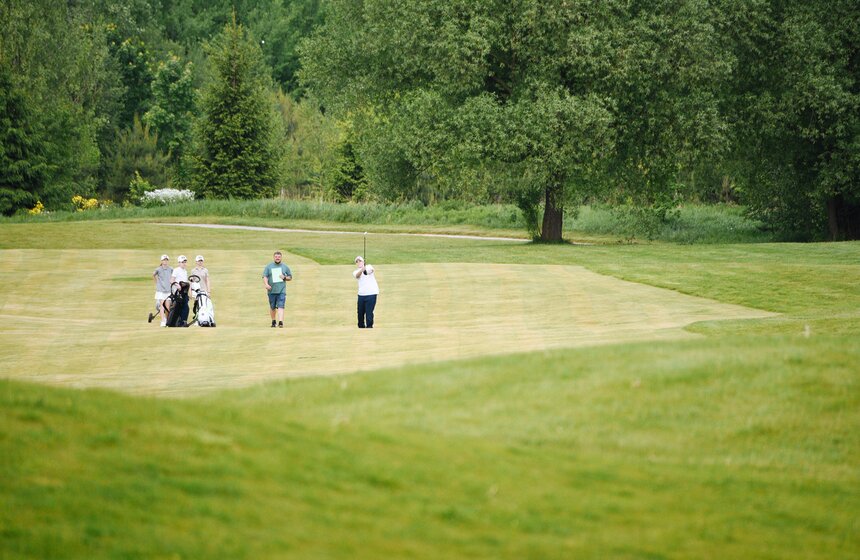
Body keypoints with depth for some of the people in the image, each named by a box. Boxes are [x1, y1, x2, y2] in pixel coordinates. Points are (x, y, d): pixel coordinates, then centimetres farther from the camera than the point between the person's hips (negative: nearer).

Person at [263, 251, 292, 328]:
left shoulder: (285, 267, 10)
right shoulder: (268, 266, 7)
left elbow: (290, 277, 17)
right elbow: (265, 276, -2)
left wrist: (284, 278, -6)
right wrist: (266, 284, -22)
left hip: (281, 291, -1)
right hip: (271, 291, 1)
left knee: (280, 307, -15)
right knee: (272, 307, 11)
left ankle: (280, 322, -24)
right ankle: (273, 321, 30)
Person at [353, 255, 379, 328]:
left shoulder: (368, 267, 2)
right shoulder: (356, 272, 9)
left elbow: (371, 269, -24)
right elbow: (357, 275, -16)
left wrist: (368, 270, -49)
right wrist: (362, 269, -39)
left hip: (371, 294, -4)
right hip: (361, 294, 4)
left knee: (369, 313, -10)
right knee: (360, 312, 9)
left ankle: (369, 326, -4)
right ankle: (361, 326, 27)